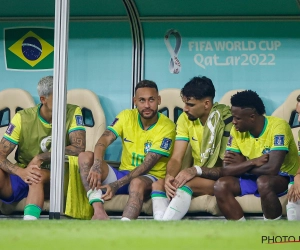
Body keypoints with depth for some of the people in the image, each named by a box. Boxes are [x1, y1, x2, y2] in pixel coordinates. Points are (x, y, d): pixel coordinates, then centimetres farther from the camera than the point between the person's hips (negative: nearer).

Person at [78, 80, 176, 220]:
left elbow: (147, 165, -17)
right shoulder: (127, 116, 2)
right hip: (124, 173, 5)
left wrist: (117, 185, -27)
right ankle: (99, 212, -36)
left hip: (151, 178, -5)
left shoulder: (167, 127, -11)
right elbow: (103, 141, -10)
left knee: (137, 183, -41)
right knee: (85, 157, -16)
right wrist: (97, 166, -32)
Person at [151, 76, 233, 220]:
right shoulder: (185, 119, 2)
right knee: (157, 185, -19)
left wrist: (196, 170, -31)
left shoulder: (225, 119, -17)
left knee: (186, 184, -33)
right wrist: (170, 176, -25)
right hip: (197, 177, 6)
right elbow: (176, 158, -2)